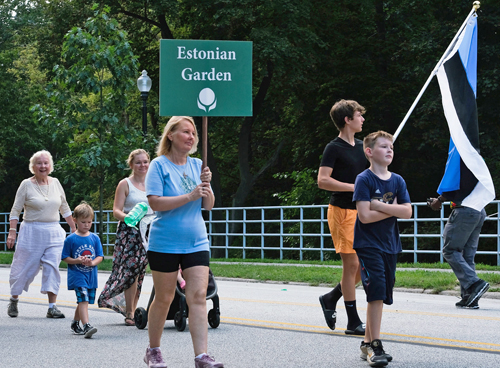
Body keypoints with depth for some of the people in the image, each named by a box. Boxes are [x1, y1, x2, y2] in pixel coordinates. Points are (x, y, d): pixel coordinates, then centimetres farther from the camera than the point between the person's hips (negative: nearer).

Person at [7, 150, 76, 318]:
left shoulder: (55, 183, 8)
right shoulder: (26, 185, -3)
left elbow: (65, 208, 17)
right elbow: (15, 210, -2)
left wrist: (74, 229, 17)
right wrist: (12, 232, -10)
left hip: (54, 232, 3)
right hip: (31, 232, -3)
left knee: (53, 268, -6)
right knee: (25, 267, 3)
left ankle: (52, 307, -5)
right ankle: (14, 300, 25)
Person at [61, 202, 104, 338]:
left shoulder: (94, 238, 5)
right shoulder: (71, 239, -4)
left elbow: (100, 256, 5)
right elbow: (65, 258, -1)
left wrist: (92, 262, -15)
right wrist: (77, 261, -18)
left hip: (91, 275, 4)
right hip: (77, 275, -4)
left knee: (83, 301, 14)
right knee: (83, 300, -19)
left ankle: (75, 323, 35)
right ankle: (86, 326, -27)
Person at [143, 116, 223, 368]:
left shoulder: (197, 165, 9)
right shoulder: (159, 165, -6)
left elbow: (209, 205, 10)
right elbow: (155, 202, -16)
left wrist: (206, 185, -9)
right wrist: (189, 196, -20)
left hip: (196, 243, 4)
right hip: (165, 243, -4)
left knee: (198, 296, -7)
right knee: (164, 298, 5)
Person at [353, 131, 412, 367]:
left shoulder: (397, 181, 8)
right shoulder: (364, 180, -8)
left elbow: (407, 212, -2)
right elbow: (365, 216, -17)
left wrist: (379, 206, -13)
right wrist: (392, 209, -8)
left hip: (390, 245, 6)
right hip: (368, 244, -6)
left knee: (380, 296, 9)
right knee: (376, 293, -14)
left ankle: (367, 343, 20)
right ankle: (375, 347, -12)